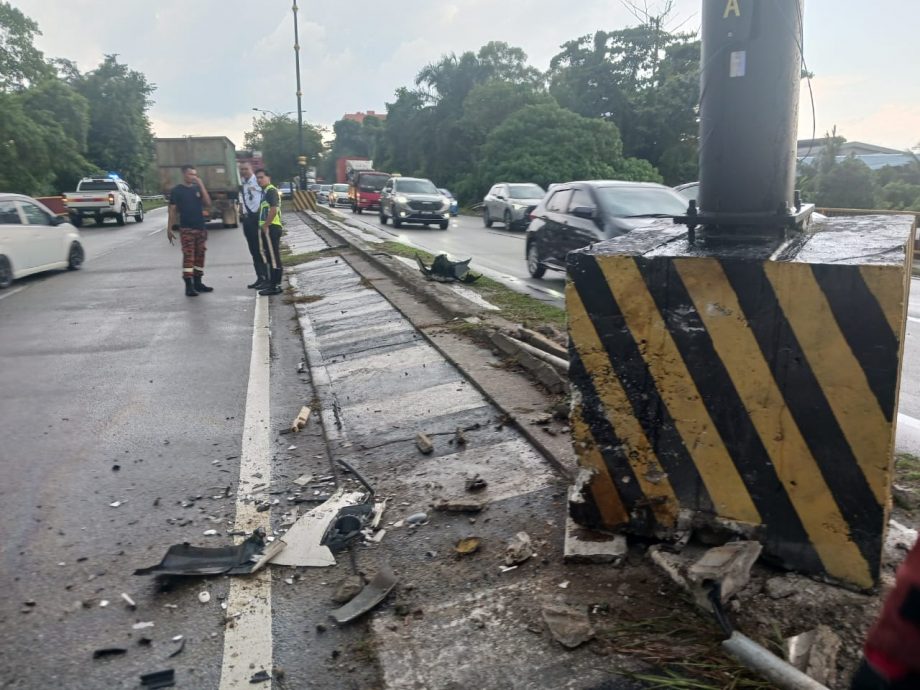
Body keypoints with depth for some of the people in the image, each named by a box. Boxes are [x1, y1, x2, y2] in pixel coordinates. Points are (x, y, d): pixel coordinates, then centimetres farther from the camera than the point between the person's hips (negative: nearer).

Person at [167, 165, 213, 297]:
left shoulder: (197, 188, 10)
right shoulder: (177, 190, -1)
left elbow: (208, 204, -3)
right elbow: (172, 210, -2)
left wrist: (201, 185, -9)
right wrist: (169, 228, -7)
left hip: (200, 227, 5)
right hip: (186, 228, -5)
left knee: (199, 256, 9)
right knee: (188, 256, -9)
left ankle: (197, 283, 19)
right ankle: (188, 286, -9)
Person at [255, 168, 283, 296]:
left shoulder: (271, 190, -10)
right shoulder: (264, 191, 20)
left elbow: (274, 210, -21)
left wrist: (265, 225, -18)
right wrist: (262, 226, 14)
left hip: (271, 227, -10)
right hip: (267, 228, 10)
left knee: (274, 256, -7)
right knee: (269, 256, 13)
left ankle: (275, 286, -5)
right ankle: (272, 283, 20)